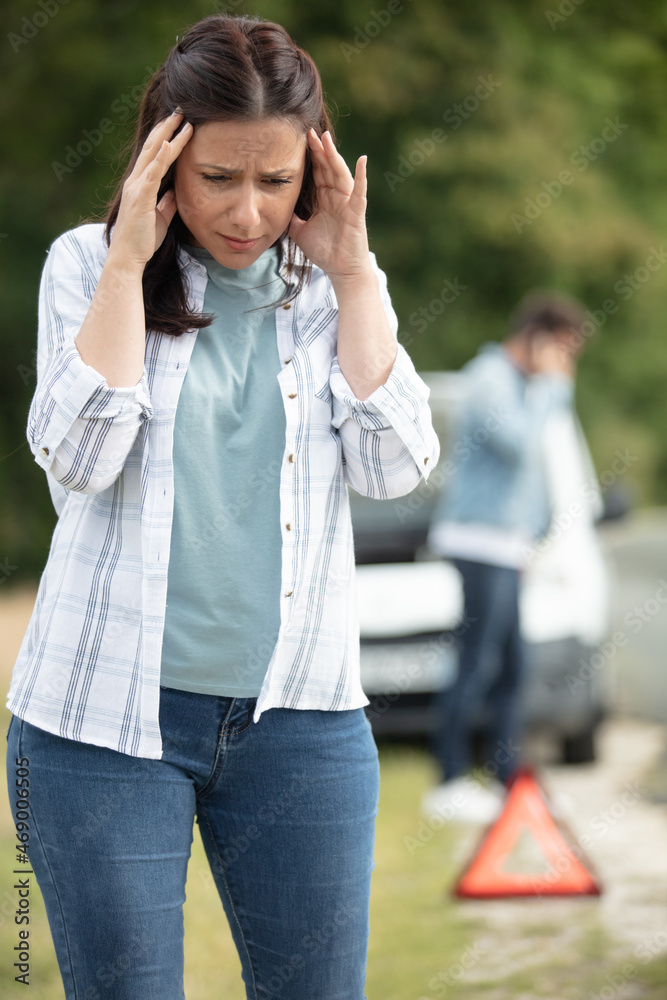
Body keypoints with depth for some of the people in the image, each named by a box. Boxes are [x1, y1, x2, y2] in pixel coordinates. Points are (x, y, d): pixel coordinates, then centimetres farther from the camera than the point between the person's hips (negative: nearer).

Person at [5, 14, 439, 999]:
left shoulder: (334, 282, 6)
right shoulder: (87, 265, 0)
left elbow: (395, 465, -5)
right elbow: (79, 458, -13)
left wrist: (351, 269, -8)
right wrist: (128, 260, -14)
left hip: (300, 714, 2)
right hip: (108, 709, -2)